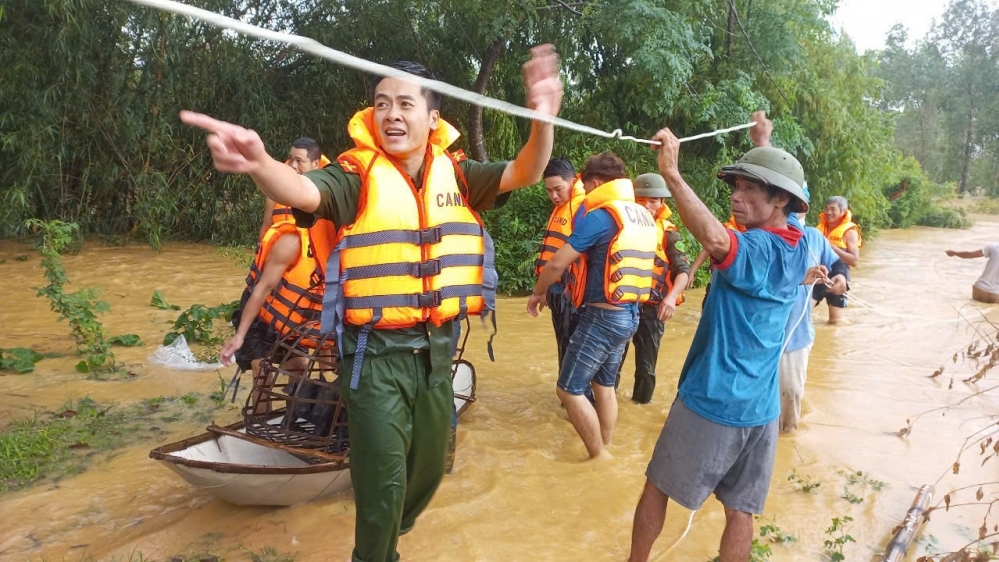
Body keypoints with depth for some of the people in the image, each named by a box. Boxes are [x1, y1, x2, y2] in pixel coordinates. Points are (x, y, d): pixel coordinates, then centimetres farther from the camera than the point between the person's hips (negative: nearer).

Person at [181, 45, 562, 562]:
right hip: (377, 349, -5)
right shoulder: (356, 175, -10)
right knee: (383, 476, 2)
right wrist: (259, 163, -52)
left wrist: (543, 121, -28)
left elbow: (524, 173, -8)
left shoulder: (455, 174, 2)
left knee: (430, 466, 21)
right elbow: (301, 190, -29)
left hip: (437, 346, 5)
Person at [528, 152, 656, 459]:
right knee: (604, 385, 19)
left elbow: (558, 263, -14)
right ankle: (605, 449, 28)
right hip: (630, 314, 9)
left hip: (603, 316, -9)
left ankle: (600, 458, 5)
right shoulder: (644, 217, 10)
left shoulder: (600, 215, -15)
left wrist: (538, 292, 3)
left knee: (569, 390, -1)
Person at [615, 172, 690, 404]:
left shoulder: (668, 232, -2)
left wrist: (672, 296, -26)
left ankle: (641, 404, 26)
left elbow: (683, 270, -9)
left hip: (651, 308, -1)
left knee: (646, 366, 10)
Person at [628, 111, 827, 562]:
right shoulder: (797, 246, 4)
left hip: (710, 401, -7)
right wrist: (764, 140, 36)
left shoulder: (754, 250, -20)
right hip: (760, 409, 7)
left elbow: (715, 239, -45)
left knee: (657, 487, 14)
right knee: (740, 512, 14)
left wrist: (670, 172, -43)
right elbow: (778, 181, 23)